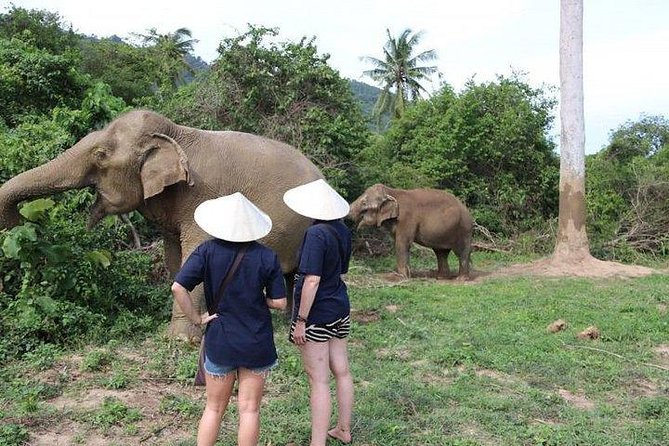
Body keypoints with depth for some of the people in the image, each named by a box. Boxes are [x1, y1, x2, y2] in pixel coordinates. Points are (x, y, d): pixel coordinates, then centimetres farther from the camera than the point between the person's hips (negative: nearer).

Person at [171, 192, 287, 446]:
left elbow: (178, 288, -19)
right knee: (249, 409, 12)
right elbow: (279, 303, -7)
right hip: (257, 342, 0)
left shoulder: (207, 251, -10)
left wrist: (196, 319, -7)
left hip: (219, 340, 0)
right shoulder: (266, 256, -9)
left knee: (214, 408, 17)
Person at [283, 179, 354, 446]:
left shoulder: (316, 234, -21)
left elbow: (312, 280, -24)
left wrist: (300, 320, -19)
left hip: (317, 314, -8)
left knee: (318, 381, 0)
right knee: (341, 372, 18)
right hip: (340, 309, 8)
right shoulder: (342, 231, 3)